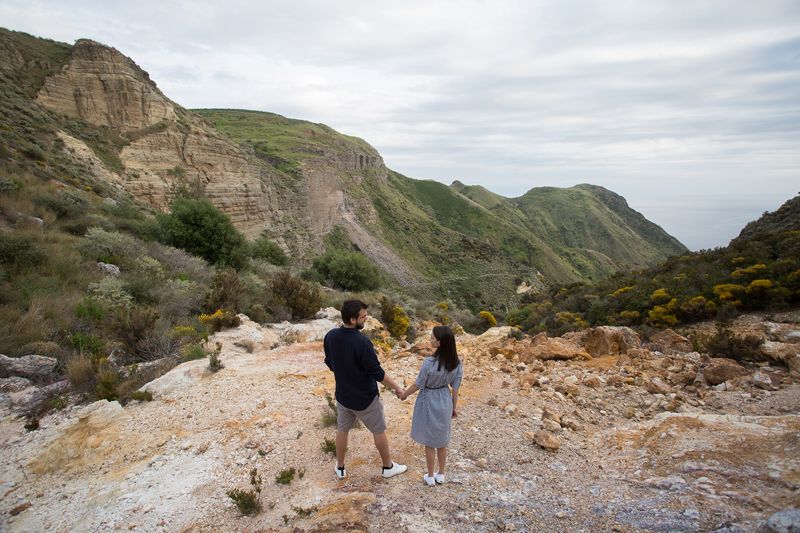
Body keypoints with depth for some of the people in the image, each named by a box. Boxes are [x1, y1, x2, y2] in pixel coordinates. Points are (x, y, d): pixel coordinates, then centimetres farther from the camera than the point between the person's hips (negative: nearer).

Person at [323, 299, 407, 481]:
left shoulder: (330, 337, -11)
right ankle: (388, 467, 34)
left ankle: (340, 468, 39)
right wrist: (396, 387, -8)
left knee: (342, 430, 23)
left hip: (343, 395, 5)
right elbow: (377, 373, -23)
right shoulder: (362, 342, -31)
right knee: (379, 431, 16)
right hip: (365, 398, -5)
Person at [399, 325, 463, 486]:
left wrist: (405, 394, 4)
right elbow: (455, 388, -2)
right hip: (444, 402, 5)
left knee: (430, 443, 15)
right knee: (442, 441, 22)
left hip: (429, 403, -5)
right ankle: (441, 475, 38)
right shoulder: (456, 362, -13)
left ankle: (430, 477, 31)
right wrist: (454, 407, 12)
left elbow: (418, 384, -15)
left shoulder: (429, 363, -29)